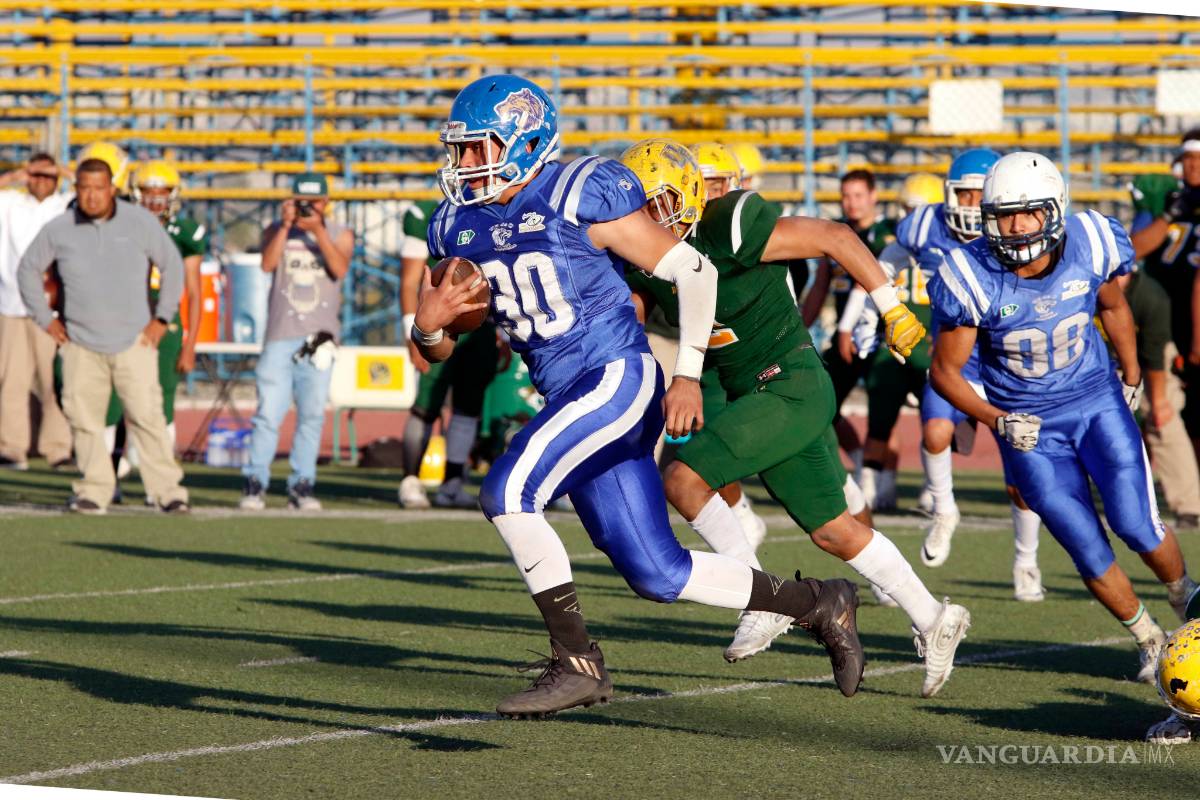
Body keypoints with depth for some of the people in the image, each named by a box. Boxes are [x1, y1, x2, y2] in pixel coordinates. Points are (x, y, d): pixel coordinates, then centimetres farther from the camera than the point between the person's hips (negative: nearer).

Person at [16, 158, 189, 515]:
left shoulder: (140, 221, -2)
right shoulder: (58, 229, 1)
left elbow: (172, 265, 6)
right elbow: (28, 270, 14)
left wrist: (162, 318, 2)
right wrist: (46, 320, 9)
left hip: (133, 341, -2)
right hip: (81, 343, 2)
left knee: (147, 415, -9)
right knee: (84, 418, -1)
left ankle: (168, 490, -6)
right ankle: (94, 489, 8)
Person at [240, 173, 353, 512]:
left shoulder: (339, 235, 8)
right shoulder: (276, 231, 10)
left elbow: (339, 269, -11)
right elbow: (268, 263, -9)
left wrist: (318, 230, -18)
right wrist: (286, 225, -15)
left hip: (318, 335, 1)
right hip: (279, 335, 0)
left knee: (312, 414, -2)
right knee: (269, 413, -7)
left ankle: (302, 486, 2)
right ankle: (254, 483, -2)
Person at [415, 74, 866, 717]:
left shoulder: (580, 195, -10)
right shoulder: (460, 223, 9)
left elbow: (692, 270, -7)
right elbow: (439, 349, 15)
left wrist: (689, 374, -11)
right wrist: (428, 325, -9)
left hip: (618, 377, -7)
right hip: (566, 397, 7)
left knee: (507, 492, -23)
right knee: (658, 575, 6)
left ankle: (576, 663, -14)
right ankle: (818, 605, 25)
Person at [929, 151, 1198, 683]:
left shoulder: (1090, 246, -14)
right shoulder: (974, 278, -21)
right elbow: (944, 370, -11)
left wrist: (1131, 375, 20)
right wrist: (997, 420, -24)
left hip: (1097, 401, 1)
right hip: (1029, 427, -1)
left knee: (1136, 524, -11)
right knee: (1089, 553, -2)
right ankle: (1147, 639, 23)